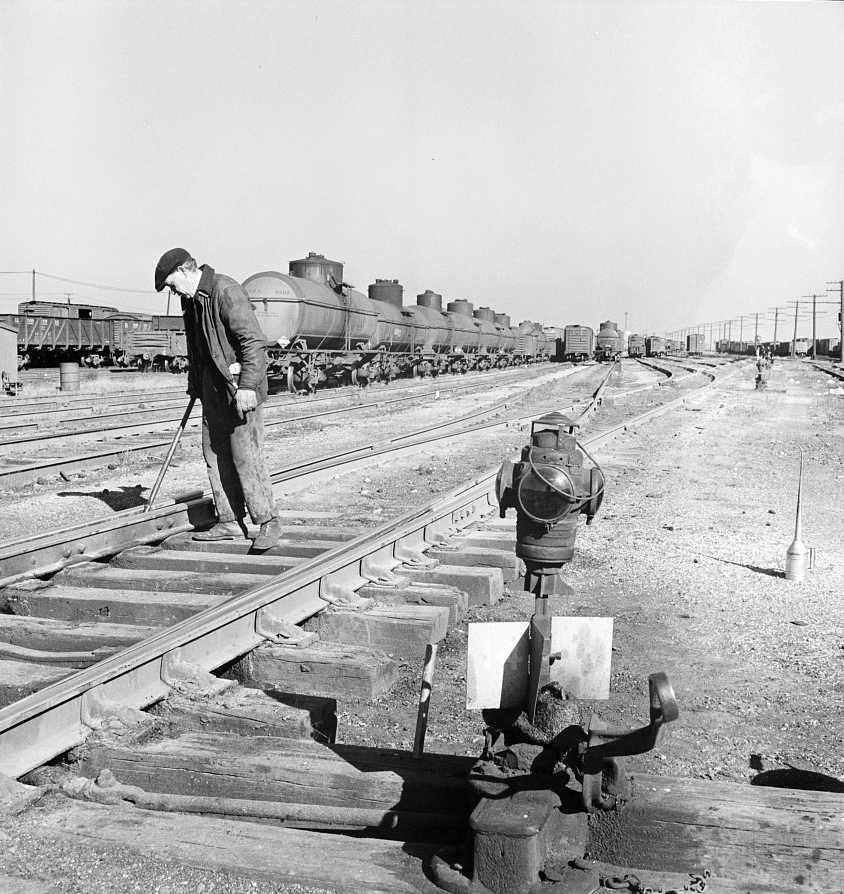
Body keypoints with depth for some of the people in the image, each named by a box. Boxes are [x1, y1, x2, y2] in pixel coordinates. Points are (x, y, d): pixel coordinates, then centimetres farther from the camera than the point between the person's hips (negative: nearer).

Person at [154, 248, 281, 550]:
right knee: (214, 454, 9)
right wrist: (195, 384, 24)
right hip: (213, 388, 10)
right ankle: (230, 523, 16)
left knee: (245, 457, -9)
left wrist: (247, 386, -25)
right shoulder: (191, 299, 13)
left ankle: (268, 522, 2)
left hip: (239, 389, -9)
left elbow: (254, 341, -22)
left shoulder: (226, 292, -17)